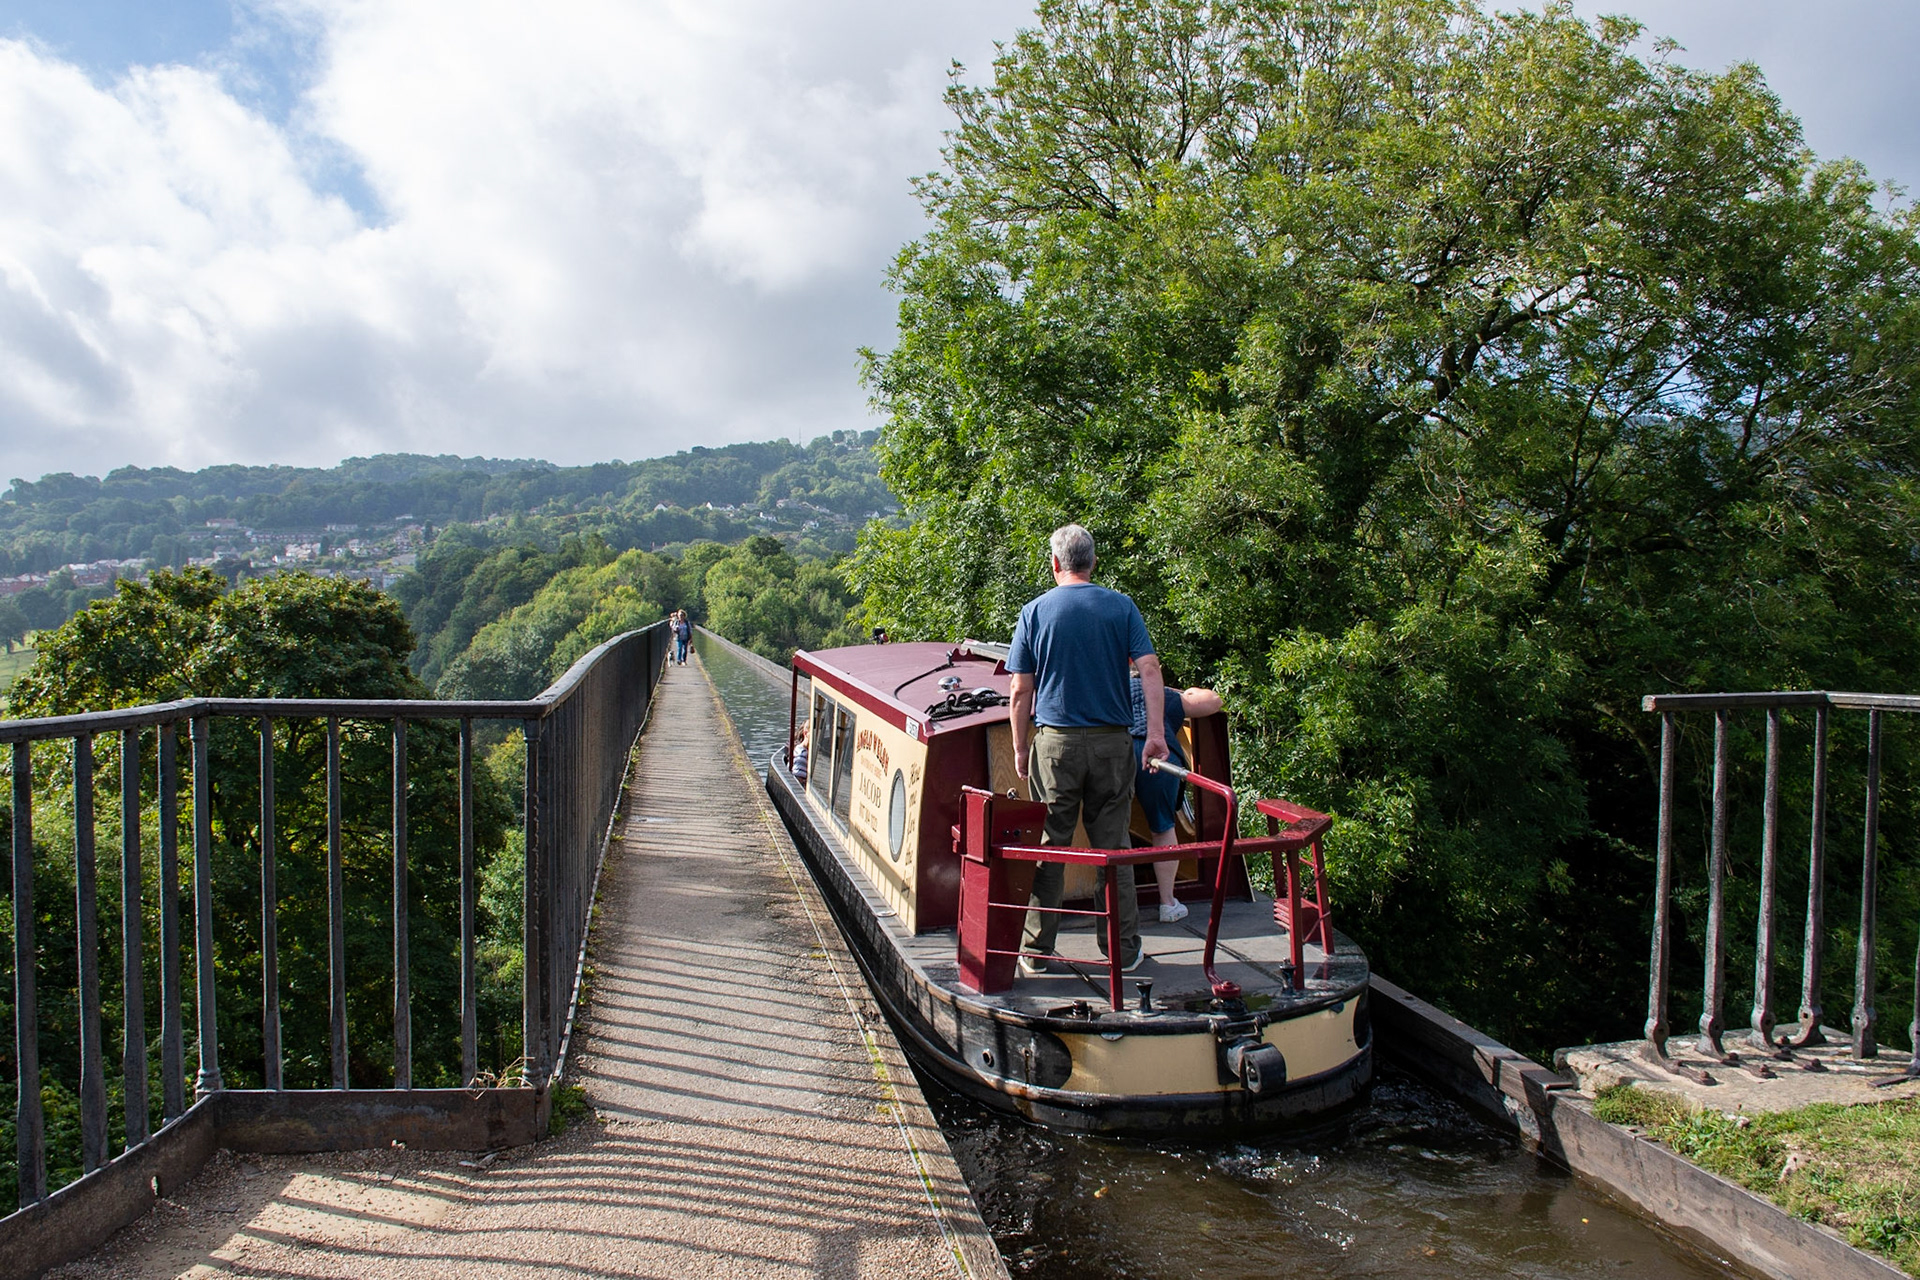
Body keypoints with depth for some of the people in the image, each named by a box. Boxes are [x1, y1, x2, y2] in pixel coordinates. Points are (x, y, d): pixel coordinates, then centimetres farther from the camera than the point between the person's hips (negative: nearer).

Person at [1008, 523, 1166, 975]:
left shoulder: (1035, 611, 1)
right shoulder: (1122, 607, 3)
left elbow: (1021, 690, 0)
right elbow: (1149, 669, -8)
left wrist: (1020, 748, 9)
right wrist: (1156, 733, -9)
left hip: (1054, 741, -1)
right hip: (1112, 742, 1)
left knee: (1048, 848, 7)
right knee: (1113, 848, 9)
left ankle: (1037, 951, 14)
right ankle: (1123, 948, 16)